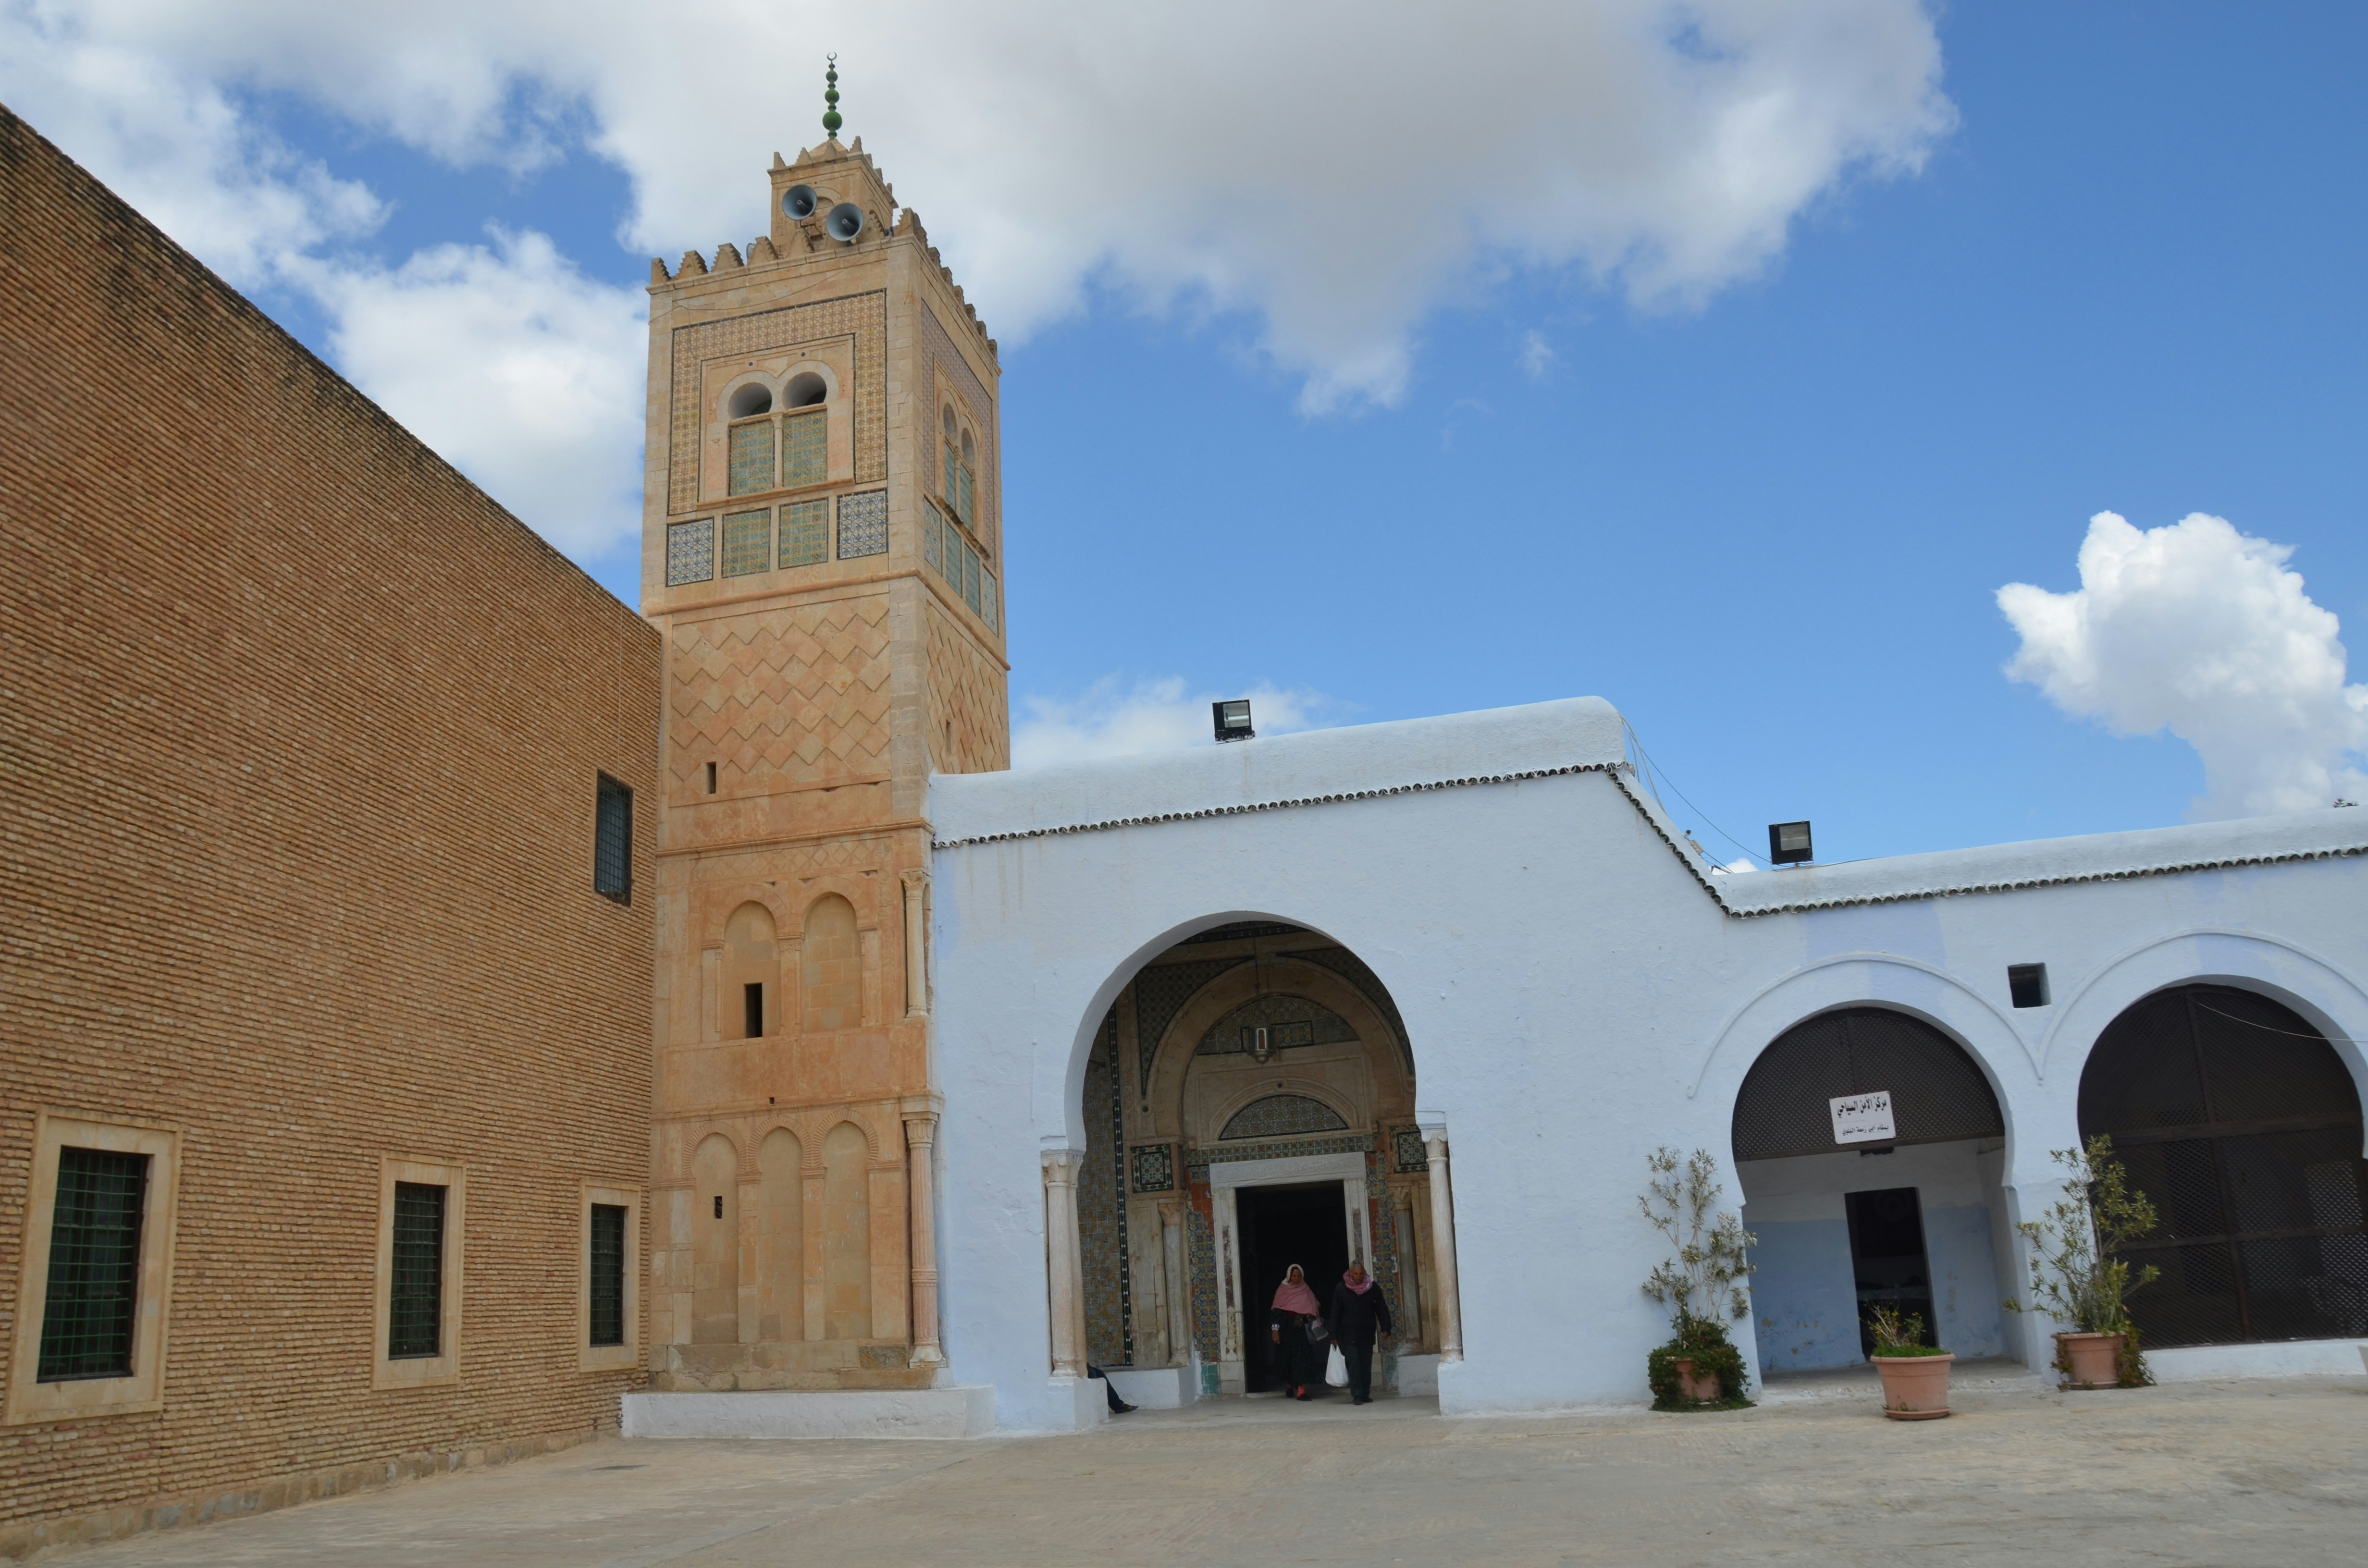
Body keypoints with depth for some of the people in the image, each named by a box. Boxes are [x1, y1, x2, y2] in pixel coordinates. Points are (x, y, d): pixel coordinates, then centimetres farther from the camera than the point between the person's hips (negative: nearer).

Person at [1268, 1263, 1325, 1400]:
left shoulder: (1306, 1292, 10)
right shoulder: (1282, 1291, 2)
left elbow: (1315, 1310, 17)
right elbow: (1277, 1310, -2)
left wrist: (1311, 1314, -6)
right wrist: (1275, 1329, -10)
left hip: (1303, 1330, 1)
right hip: (1287, 1330, -1)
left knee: (1303, 1357, -9)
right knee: (1289, 1358, 5)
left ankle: (1301, 1389, -9)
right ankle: (1289, 1386, 25)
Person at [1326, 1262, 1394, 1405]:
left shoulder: (1372, 1288, 1)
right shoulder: (1341, 1289, -3)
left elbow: (1382, 1309, 2)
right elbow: (1335, 1313, -1)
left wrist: (1386, 1328, -9)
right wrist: (1334, 1335, -4)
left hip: (1367, 1334, 2)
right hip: (1349, 1335, -2)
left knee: (1366, 1366, 5)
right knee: (1354, 1365, -8)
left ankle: (1366, 1395, 13)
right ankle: (1357, 1395, -6)